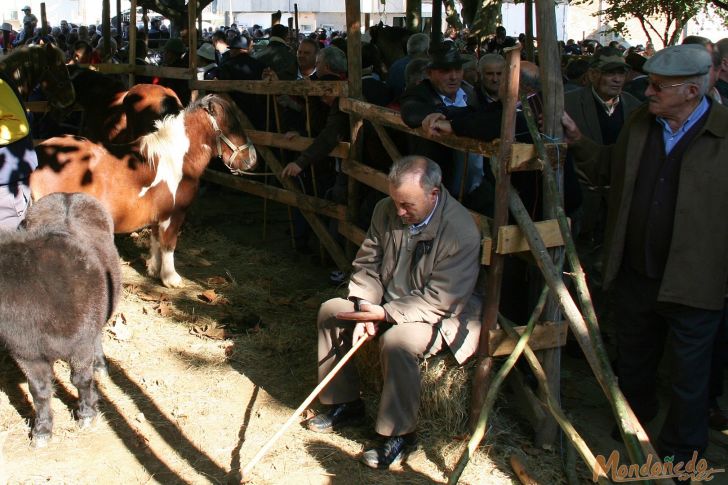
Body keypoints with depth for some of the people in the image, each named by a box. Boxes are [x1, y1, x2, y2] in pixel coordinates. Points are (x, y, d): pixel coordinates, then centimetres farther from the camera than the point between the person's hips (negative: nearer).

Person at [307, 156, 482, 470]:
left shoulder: (461, 230, -27)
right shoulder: (386, 211, -7)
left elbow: (438, 300, -27)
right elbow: (367, 265, 2)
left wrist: (384, 313, -26)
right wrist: (366, 311, -14)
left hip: (442, 316, -7)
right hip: (386, 305, 8)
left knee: (397, 341, -34)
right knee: (330, 311, -2)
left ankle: (399, 435, -14)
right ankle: (344, 402, 11)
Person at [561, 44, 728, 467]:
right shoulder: (640, 122, 3)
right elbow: (609, 171, 14)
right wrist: (576, 140, 1)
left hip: (694, 281, -5)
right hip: (635, 273, 5)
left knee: (688, 376, 12)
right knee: (633, 360, 25)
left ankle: (681, 451, 33)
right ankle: (636, 415, 51)